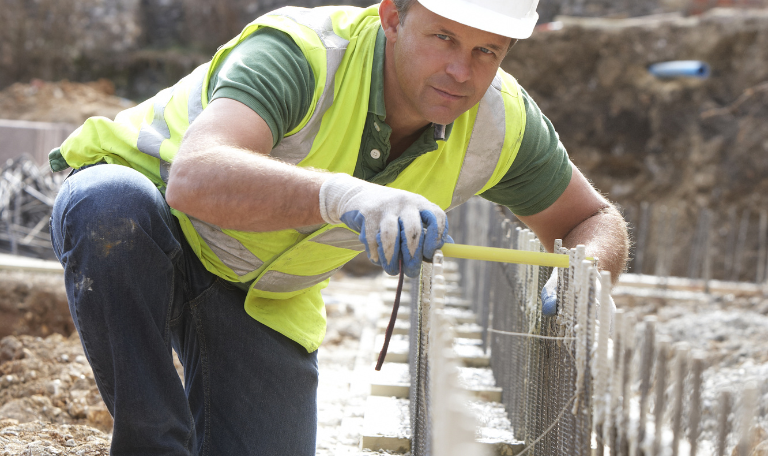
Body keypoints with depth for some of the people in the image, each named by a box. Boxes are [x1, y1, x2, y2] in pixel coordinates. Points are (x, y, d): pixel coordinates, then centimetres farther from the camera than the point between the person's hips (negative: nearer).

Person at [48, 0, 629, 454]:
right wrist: (341, 194, -69)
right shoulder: (300, 53, -35)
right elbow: (194, 180, -52)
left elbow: (595, 219, -1)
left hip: (264, 294, 4)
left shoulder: (502, 123, -17)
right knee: (112, 205, -40)